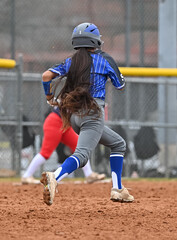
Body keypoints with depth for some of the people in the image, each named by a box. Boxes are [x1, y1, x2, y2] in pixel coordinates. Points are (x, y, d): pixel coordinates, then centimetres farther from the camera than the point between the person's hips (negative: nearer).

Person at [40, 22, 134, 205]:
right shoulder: (105, 59, 4)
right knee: (81, 154, -21)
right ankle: (55, 178, -50)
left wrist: (49, 97, 17)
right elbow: (120, 85, 14)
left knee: (118, 144, 23)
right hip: (93, 113, -6)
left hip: (74, 114, 6)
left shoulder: (71, 62, 14)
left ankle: (117, 189, 13)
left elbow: (47, 75, 0)